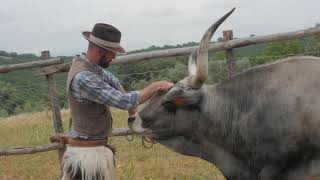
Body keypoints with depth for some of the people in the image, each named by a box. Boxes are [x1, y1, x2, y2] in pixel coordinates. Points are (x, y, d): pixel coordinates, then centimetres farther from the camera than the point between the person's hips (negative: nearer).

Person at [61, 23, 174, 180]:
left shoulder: (84, 63, 2)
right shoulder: (83, 78, -26)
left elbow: (110, 79, 19)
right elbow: (125, 101, -25)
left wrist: (131, 107, 9)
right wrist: (156, 86, -12)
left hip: (96, 148, 9)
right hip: (88, 152, -9)